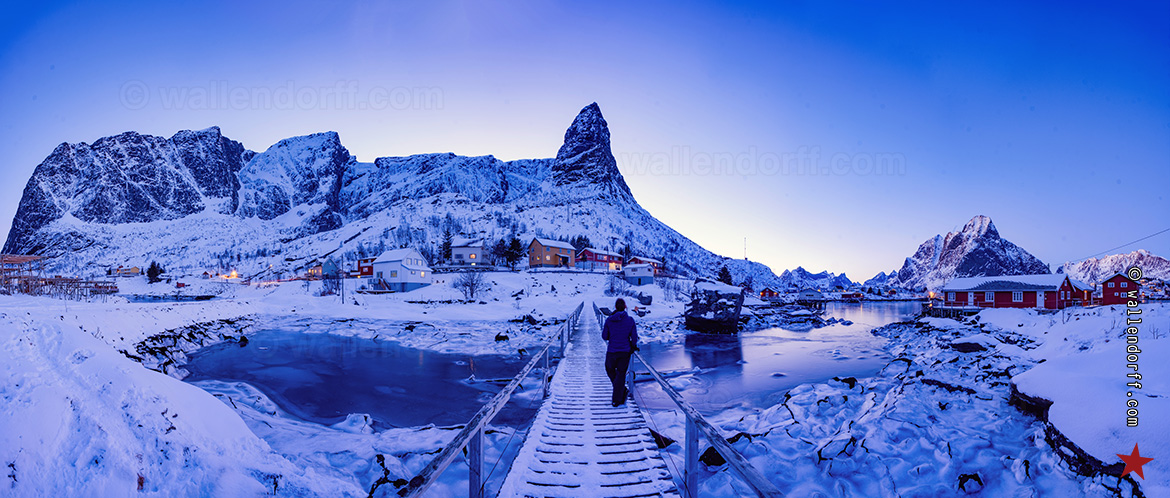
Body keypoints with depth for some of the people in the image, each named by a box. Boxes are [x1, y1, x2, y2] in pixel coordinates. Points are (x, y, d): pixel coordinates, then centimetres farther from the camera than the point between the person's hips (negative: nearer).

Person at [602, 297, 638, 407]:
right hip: (625, 351, 1)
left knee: (609, 369, 23)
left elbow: (604, 336, -3)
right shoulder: (630, 320, -6)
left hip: (612, 351, -1)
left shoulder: (609, 320, -8)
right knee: (621, 373, 10)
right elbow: (634, 336, -3)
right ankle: (617, 400, 10)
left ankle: (622, 390, 12)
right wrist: (633, 346, 15)